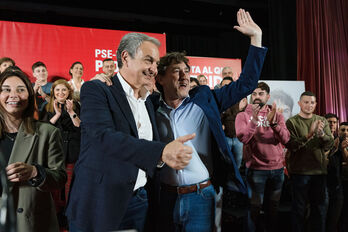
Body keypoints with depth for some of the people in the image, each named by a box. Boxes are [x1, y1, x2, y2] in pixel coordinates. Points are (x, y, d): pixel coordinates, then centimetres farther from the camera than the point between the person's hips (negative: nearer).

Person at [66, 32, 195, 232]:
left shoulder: (147, 102, 14)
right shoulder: (95, 90, -8)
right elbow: (104, 137, -25)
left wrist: (168, 155, -6)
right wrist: (162, 152, -33)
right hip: (100, 203, -6)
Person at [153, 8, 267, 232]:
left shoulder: (204, 98, 0)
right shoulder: (153, 108, 1)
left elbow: (246, 84, 0)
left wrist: (256, 37, -4)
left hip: (201, 196, -1)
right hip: (166, 197, 1)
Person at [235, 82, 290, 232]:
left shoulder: (277, 114, 7)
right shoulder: (243, 115, 0)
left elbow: (285, 139, -7)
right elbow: (243, 138, -17)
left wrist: (273, 122, -22)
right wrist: (254, 120, -28)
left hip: (277, 168, 3)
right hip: (256, 169, -3)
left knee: (273, 208, 16)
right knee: (255, 208, 4)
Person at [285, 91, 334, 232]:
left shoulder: (322, 121, 10)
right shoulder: (292, 122, -3)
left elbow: (329, 144, 0)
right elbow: (291, 145, -15)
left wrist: (322, 134, -21)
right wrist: (309, 135, -27)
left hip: (319, 170, 4)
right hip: (299, 170, -4)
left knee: (319, 206, 14)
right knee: (299, 207, 4)